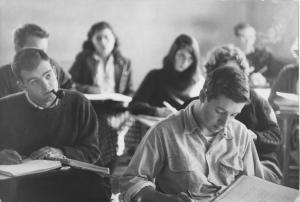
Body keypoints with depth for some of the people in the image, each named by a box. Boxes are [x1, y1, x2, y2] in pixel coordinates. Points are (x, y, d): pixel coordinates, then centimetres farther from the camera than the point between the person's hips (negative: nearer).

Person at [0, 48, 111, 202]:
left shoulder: (77, 103, 6)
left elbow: (92, 152, 9)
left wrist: (62, 153, -9)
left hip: (69, 180, 1)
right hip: (23, 185, -1)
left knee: (99, 188, -28)